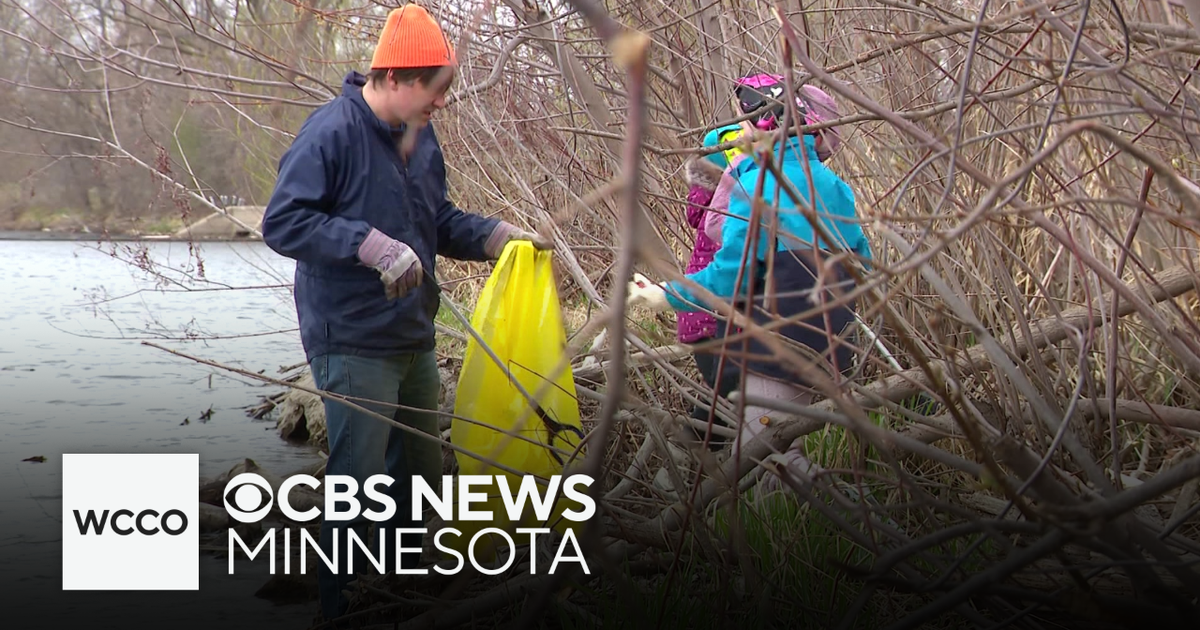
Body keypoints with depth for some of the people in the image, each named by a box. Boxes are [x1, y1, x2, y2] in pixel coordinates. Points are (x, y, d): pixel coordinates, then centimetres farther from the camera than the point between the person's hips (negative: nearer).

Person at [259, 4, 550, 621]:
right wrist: (372, 245, -28)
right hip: (354, 348, -8)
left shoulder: (421, 137, 9)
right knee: (359, 484, -5)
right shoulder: (332, 131, -16)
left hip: (413, 339, 8)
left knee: (420, 473, 17)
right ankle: (338, 607, 11)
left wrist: (501, 234, 1)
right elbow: (282, 222, -21)